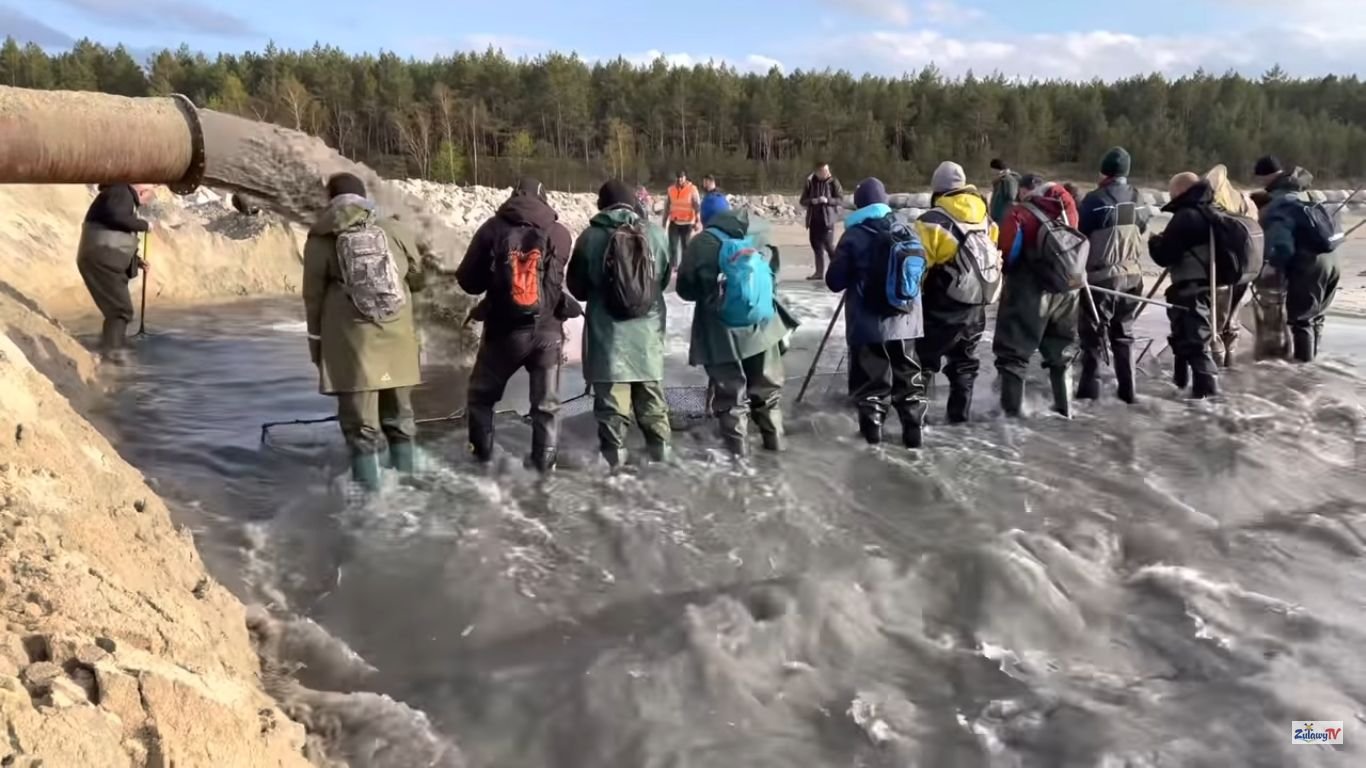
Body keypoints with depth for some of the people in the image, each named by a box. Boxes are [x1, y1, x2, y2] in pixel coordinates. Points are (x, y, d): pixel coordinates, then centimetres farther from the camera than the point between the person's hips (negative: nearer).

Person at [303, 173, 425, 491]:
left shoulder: (320, 239, -1)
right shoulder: (392, 230, 4)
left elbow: (313, 295, 1)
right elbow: (417, 278, 14)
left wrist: (316, 338, 12)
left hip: (353, 343, -3)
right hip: (398, 339, 3)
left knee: (361, 425, 3)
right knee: (399, 417, 17)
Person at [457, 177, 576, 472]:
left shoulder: (493, 228, -7)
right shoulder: (559, 233, -4)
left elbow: (468, 281, -2)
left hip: (505, 329, -1)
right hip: (548, 329, 1)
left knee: (482, 392, 20)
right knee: (547, 401, 14)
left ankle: (482, 452, 26)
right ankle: (545, 460, 17)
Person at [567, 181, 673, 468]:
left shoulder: (591, 237, -9)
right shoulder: (657, 234, -3)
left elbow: (576, 287, 2)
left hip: (608, 334, -3)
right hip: (648, 332, 3)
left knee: (611, 401, 5)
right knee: (651, 396, 18)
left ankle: (614, 456, 10)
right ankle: (660, 448, 27)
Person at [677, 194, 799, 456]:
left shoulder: (701, 244, -11)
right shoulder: (758, 231, 1)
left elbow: (685, 290, -3)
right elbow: (774, 272, 12)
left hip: (723, 330, -4)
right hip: (763, 322, 4)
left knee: (730, 391, 6)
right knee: (767, 386, 17)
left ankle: (738, 445, 9)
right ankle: (774, 437, 25)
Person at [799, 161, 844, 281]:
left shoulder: (833, 182, -2)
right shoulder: (810, 183, 6)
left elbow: (841, 200, -5)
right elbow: (803, 201, 6)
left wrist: (827, 200, -21)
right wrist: (812, 201, -15)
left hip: (827, 219, -4)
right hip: (813, 219, 4)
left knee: (828, 245, -10)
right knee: (816, 245, 7)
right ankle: (819, 272, 15)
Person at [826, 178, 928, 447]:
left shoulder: (854, 236, -11)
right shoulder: (908, 231, 2)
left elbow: (834, 281, -7)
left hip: (867, 323, -4)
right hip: (905, 320, 4)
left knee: (870, 376, 7)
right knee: (908, 375, 14)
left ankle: (872, 426, 10)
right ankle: (914, 428, 17)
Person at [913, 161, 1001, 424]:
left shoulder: (933, 222, -15)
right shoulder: (987, 221, 6)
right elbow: (994, 259, 15)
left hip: (942, 308, -6)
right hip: (977, 306, 6)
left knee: (924, 359, 3)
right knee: (964, 361, 19)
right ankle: (960, 413, 24)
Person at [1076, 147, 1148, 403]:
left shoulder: (1095, 199, -14)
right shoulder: (1136, 198, 3)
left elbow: (1079, 234, -9)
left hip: (1100, 275, -5)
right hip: (1131, 275, 5)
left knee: (1094, 332, 3)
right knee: (1124, 333, 14)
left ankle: (1090, 386, 2)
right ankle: (1127, 389, 14)